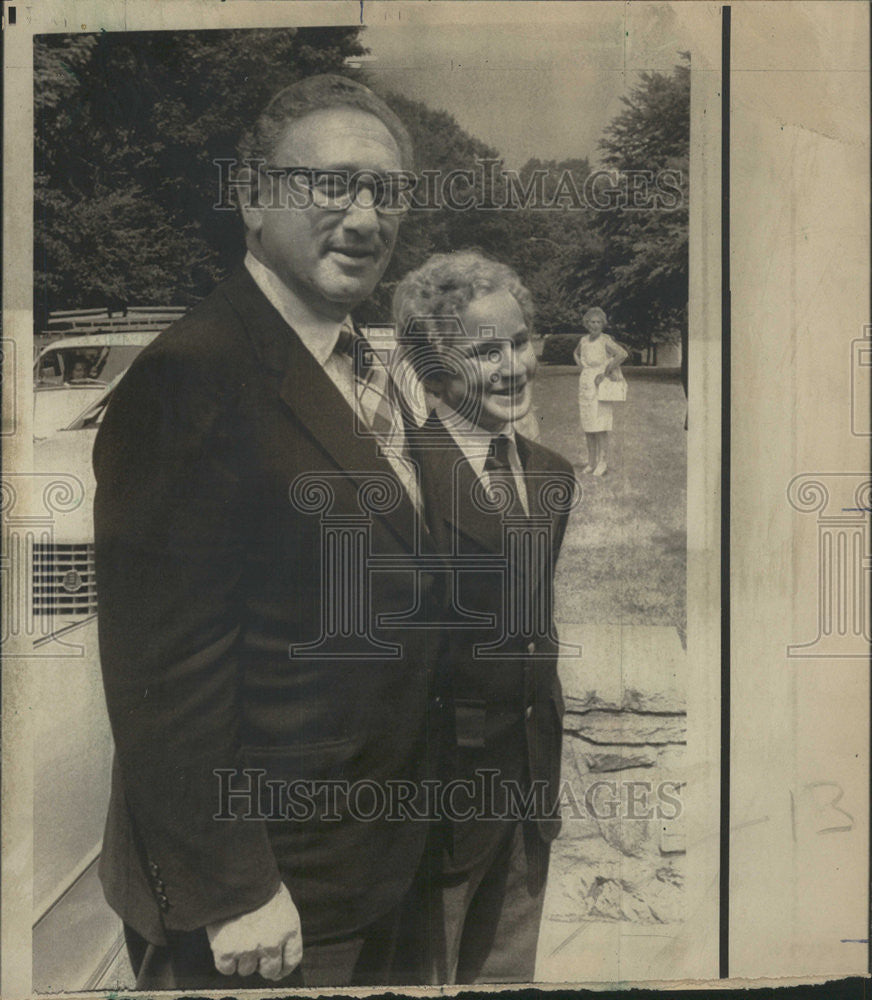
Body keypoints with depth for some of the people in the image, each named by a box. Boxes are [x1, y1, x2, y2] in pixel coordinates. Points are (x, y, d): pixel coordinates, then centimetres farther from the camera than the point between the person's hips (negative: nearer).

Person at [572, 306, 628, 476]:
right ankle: (591, 463, 16)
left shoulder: (605, 341, -11)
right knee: (587, 427, 8)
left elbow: (623, 354, -26)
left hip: (600, 387, -6)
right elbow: (576, 353, 30)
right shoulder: (584, 340, 9)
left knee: (600, 427, -6)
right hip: (585, 386, 7)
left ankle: (603, 464, 1)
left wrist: (605, 372, -20)